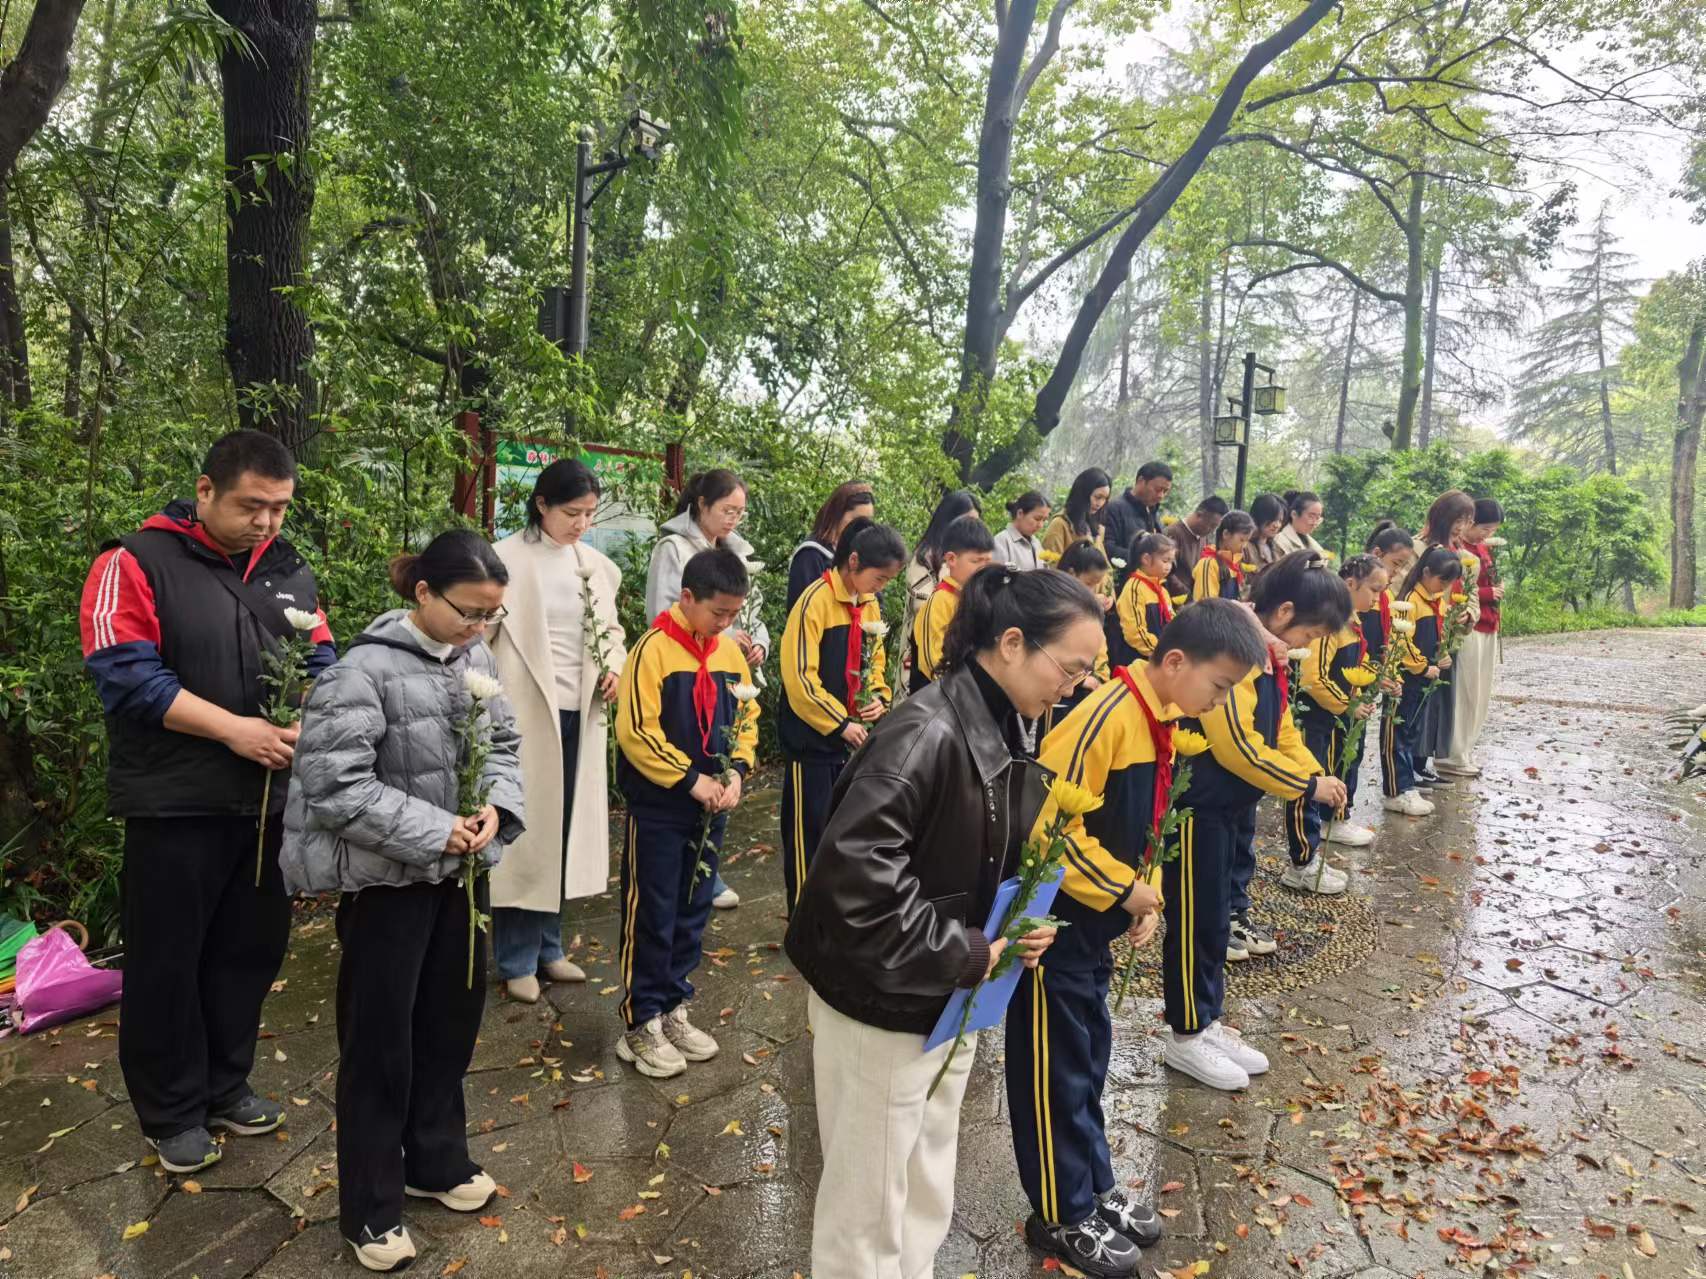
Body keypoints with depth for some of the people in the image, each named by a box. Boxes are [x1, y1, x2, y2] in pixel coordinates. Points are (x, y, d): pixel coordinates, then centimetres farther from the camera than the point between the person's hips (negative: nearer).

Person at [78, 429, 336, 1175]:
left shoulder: (288, 570, 8)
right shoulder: (136, 564, -8)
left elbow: (320, 660, 8)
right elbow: (126, 674, -16)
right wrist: (235, 728, -21)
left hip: (269, 797, 5)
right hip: (175, 803, -5)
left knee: (250, 948, 15)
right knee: (167, 961, 8)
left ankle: (225, 1085, 34)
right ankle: (173, 1113, 25)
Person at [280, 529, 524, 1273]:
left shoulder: (475, 658, 0)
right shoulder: (365, 670, -21)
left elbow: (503, 743, 8)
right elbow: (334, 787, -24)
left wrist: (495, 807, -11)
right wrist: (436, 830, -23)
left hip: (458, 870, 7)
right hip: (386, 878, -7)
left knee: (452, 1017, 18)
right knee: (380, 1039, 7)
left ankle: (436, 1162, 40)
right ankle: (371, 1207, 26)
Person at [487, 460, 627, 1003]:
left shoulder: (595, 564, 8)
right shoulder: (507, 560, -9)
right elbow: (479, 634, -9)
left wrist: (616, 668, -3)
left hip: (581, 714, 5)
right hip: (526, 714, -5)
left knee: (565, 832, 12)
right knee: (526, 832, 2)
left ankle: (548, 946, 27)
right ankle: (516, 960, 17)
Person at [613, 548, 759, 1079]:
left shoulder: (731, 652, 4)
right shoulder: (653, 650, -15)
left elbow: (746, 718, 12)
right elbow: (636, 732, -19)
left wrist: (736, 772, -4)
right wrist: (692, 780, -18)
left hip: (711, 807, 6)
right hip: (658, 808, -6)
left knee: (692, 914, 15)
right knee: (651, 916, 4)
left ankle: (672, 1008, 30)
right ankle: (641, 1023, 17)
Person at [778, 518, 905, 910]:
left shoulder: (871, 604, 6)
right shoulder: (815, 601, -17)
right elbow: (799, 676, -19)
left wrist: (878, 698, -2)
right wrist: (839, 724, -18)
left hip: (854, 735, 7)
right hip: (812, 737, -7)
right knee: (809, 831, 3)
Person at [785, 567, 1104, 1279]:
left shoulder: (1009, 736, 2)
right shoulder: (928, 734, -27)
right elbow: (855, 869, -34)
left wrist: (1019, 925, -4)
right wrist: (962, 954, -26)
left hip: (952, 1000, 9)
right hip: (881, 1001, -8)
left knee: (927, 1196, 24)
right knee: (868, 1206, 11)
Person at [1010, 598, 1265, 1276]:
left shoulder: (1156, 723, 5)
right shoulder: (1107, 716, -24)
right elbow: (1049, 823, -28)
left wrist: (1140, 897, 5)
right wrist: (1124, 891, -18)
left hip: (1092, 921, 9)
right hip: (1053, 918, -9)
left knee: (1089, 1056, 21)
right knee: (1056, 1069, 7)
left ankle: (1096, 1188, 37)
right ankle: (1063, 1216, 23)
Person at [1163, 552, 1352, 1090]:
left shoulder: (1267, 653, 8)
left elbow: (1281, 728, 16)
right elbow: (1238, 746, -26)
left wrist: (1316, 774, 0)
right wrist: (1307, 786, -16)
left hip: (1235, 805, 10)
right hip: (1198, 808, -10)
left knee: (1218, 916, 18)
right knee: (1196, 921, 3)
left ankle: (1207, 1023, 31)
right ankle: (1186, 1036, 18)